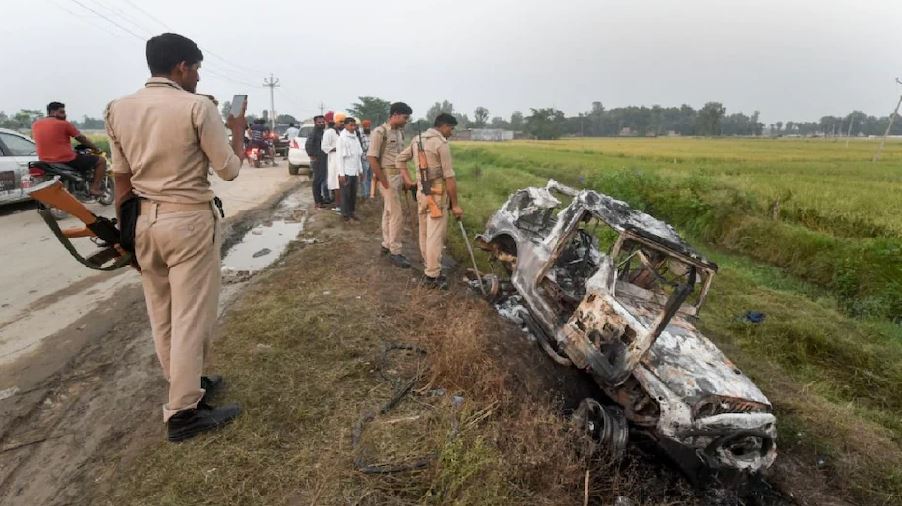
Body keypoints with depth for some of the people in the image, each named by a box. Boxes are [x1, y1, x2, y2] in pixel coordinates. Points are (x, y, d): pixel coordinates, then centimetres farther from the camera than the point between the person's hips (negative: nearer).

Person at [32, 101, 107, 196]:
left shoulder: (35, 125, 10)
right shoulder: (64, 124, -8)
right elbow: (82, 138, 0)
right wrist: (95, 148, 17)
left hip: (46, 163, 7)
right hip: (67, 161, -7)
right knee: (101, 160, 3)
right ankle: (94, 188, -6)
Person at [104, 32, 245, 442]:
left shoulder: (118, 109, 7)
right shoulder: (197, 107, -11)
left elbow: (121, 179, 9)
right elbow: (228, 170, -8)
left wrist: (124, 229, 16)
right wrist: (237, 131, 8)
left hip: (144, 220, 7)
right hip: (189, 221, -7)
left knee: (162, 314, 16)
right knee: (191, 315, 0)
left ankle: (188, 384, 33)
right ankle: (182, 412, 9)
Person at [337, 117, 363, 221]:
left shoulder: (355, 137, 10)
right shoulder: (342, 138, -10)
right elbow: (340, 157, -13)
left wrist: (360, 169, 13)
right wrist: (341, 173, -16)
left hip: (354, 171, 6)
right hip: (346, 171, -6)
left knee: (354, 193, 11)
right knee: (346, 193, 1)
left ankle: (352, 212, 21)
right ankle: (346, 214, 10)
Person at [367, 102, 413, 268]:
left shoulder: (400, 132, 10)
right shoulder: (380, 132, -14)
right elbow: (372, 159, -16)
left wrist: (406, 178, 10)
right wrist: (385, 183, -16)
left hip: (398, 176, 8)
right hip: (387, 176, -8)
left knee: (389, 212, 16)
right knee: (397, 215, -7)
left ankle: (387, 245, 27)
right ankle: (395, 252, 2)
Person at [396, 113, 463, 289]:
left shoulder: (417, 139, 12)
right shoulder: (441, 143, -13)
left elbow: (401, 159, 19)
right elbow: (449, 176, -16)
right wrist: (455, 204, -12)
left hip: (421, 192, 9)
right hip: (437, 194, -9)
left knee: (424, 233, 16)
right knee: (435, 235, -4)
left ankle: (429, 269, 29)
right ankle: (432, 276, 1)